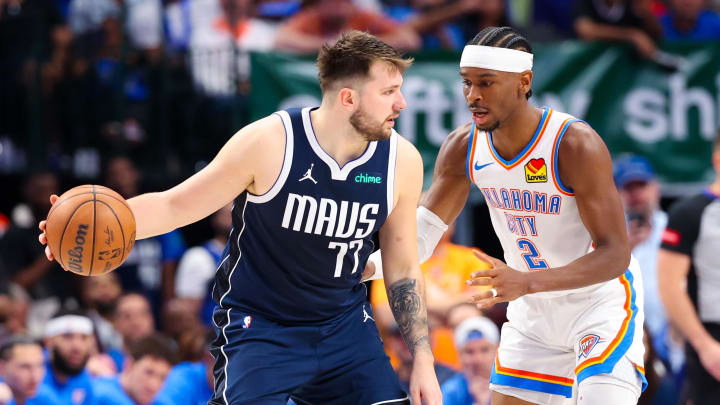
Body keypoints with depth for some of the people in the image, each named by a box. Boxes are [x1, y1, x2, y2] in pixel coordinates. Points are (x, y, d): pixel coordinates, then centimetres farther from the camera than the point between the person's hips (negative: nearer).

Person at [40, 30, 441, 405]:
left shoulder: (402, 160, -8)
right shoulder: (268, 143, -19)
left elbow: (403, 269, 5)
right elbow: (175, 205, -10)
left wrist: (423, 361, 4)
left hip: (345, 325, 4)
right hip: (259, 324, -4)